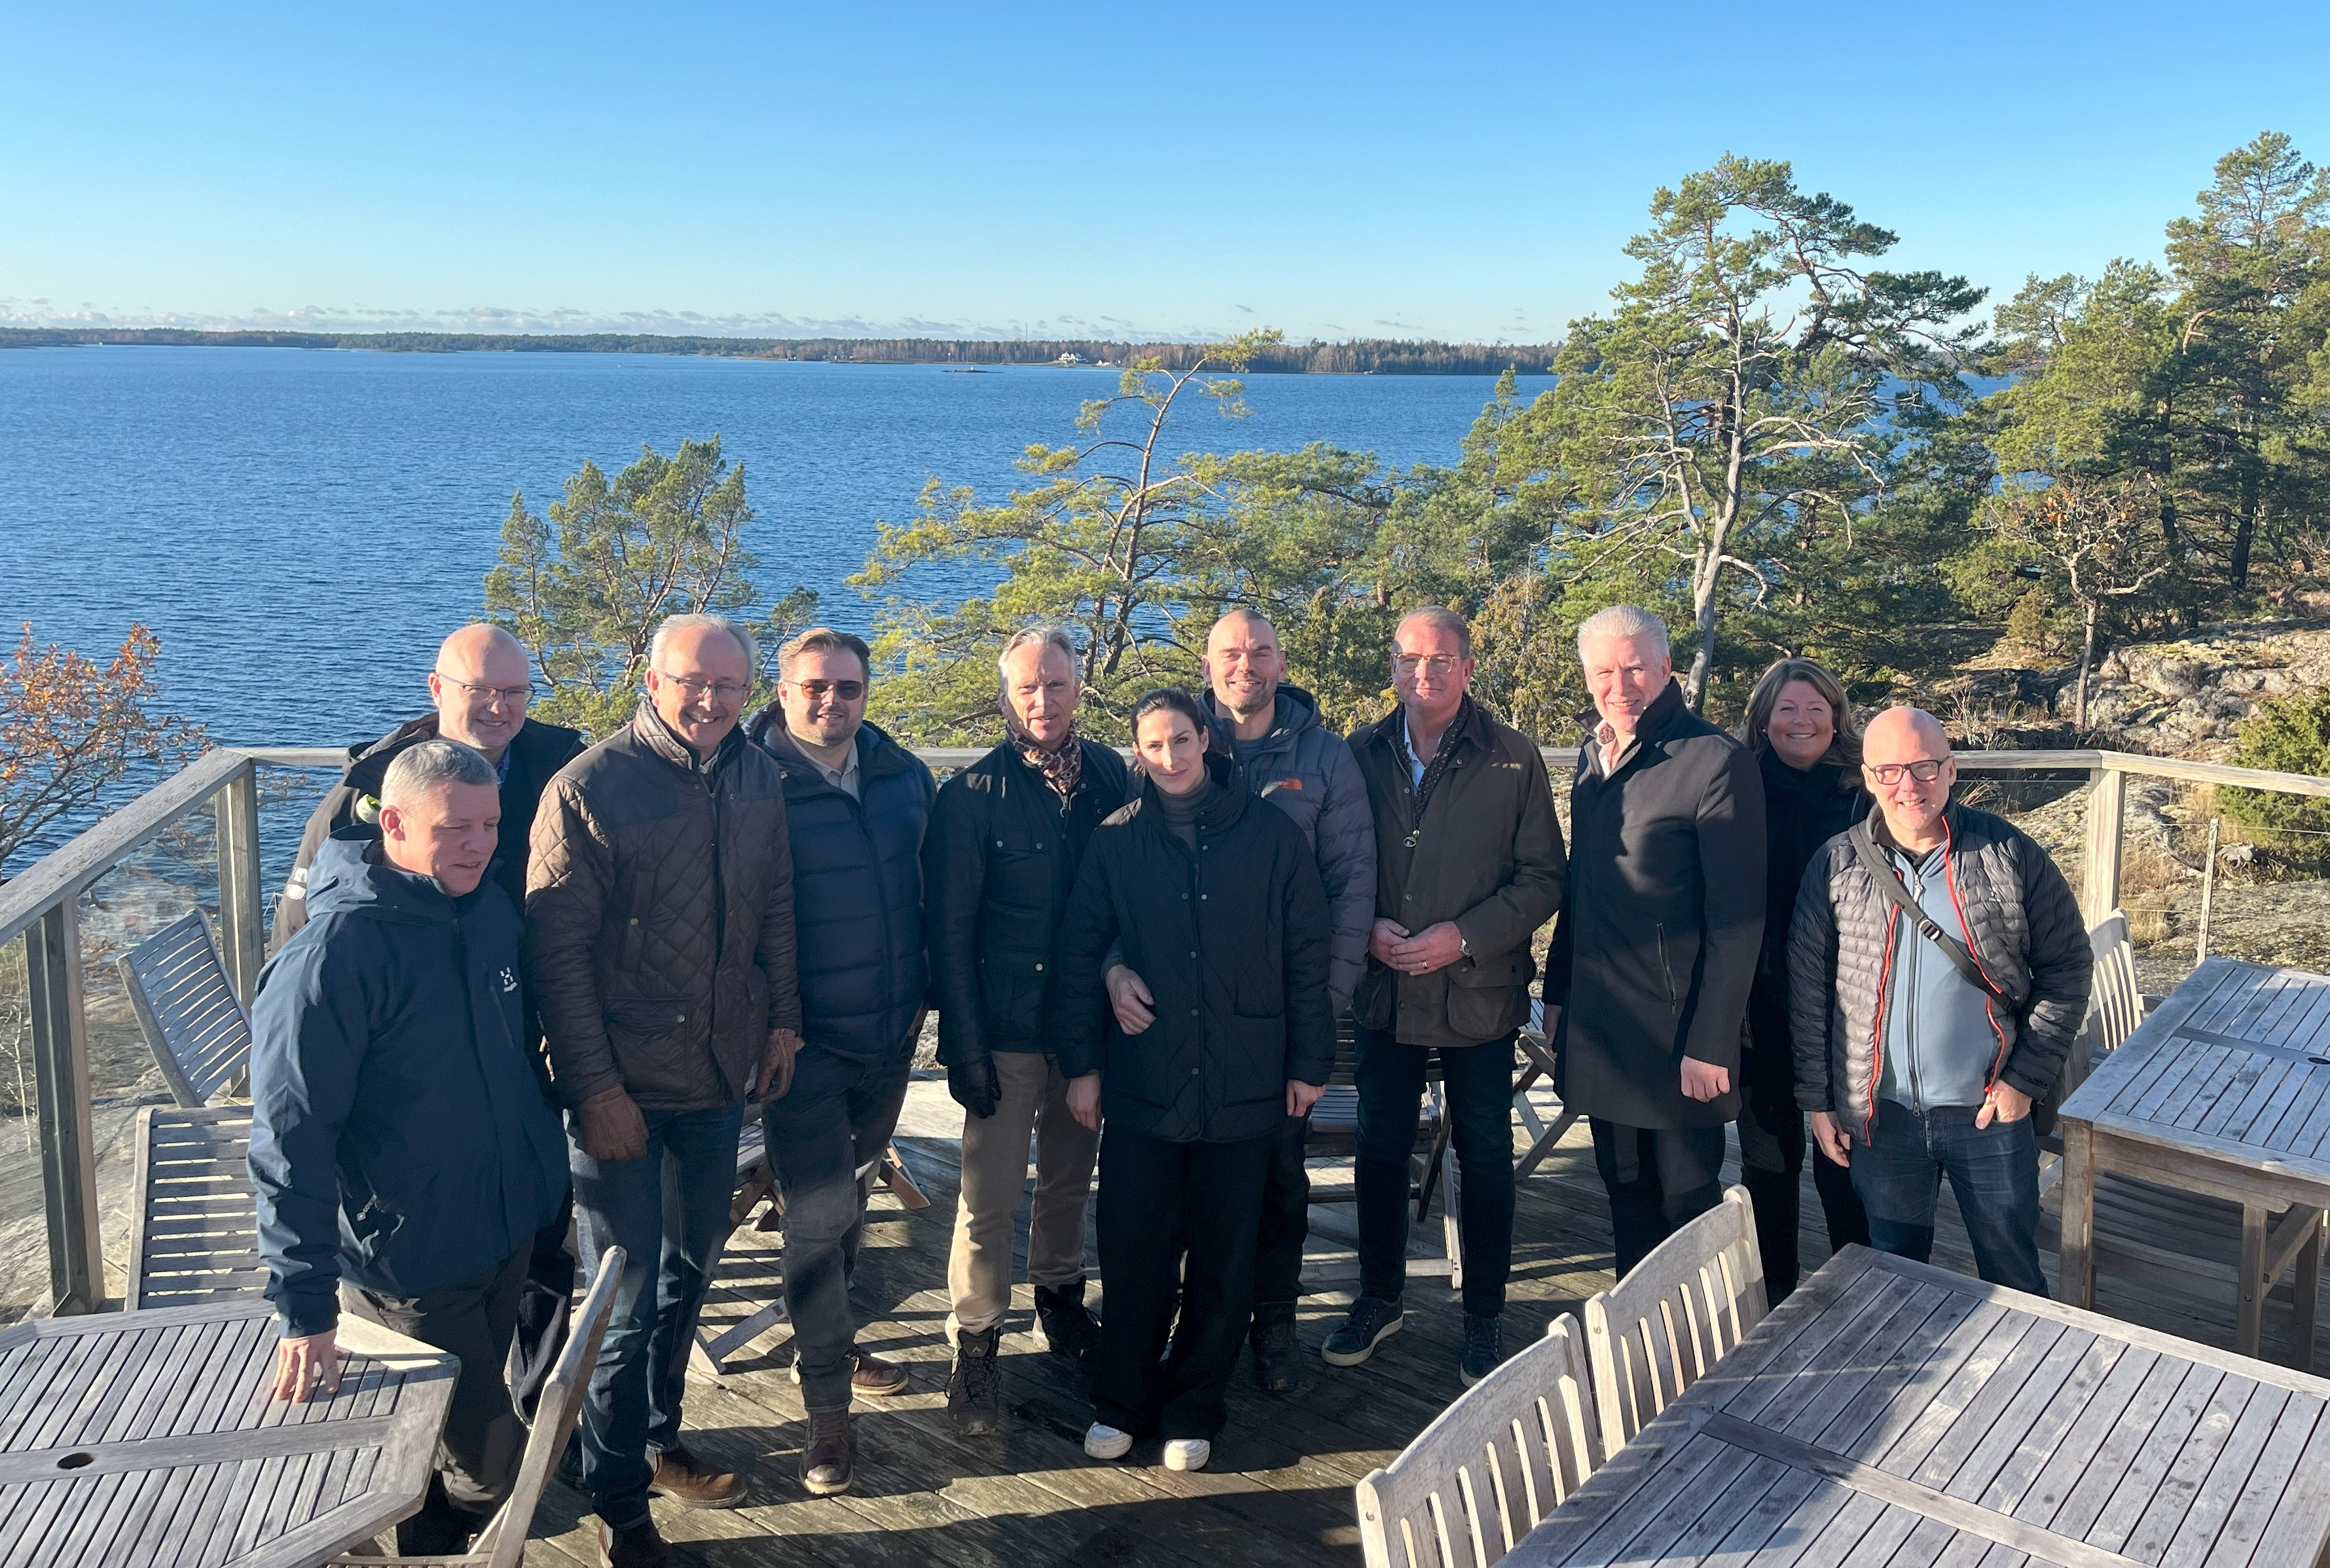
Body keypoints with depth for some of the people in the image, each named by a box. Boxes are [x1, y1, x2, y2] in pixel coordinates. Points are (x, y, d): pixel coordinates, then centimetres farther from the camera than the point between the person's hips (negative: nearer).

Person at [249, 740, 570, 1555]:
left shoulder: (493, 908, -1)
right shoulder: (333, 954, -23)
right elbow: (290, 1143, -22)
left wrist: (546, 1175, 19)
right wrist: (306, 1311, -23)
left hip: (512, 1235, 7)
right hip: (410, 1263, -6)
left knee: (476, 1421, 23)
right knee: (485, 1461, 3)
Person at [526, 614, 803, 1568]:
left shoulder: (757, 781, 1)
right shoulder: (589, 789, -15)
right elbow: (555, 951, -15)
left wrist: (781, 1019, 6)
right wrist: (596, 1088, -17)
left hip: (720, 1077, 6)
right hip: (624, 1091, -6)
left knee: (690, 1270, 21)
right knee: (627, 1299, 3)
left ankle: (659, 1442, 42)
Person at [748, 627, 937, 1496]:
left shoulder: (903, 774, 3)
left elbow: (930, 886, 13)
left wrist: (926, 992, 11)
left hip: (892, 1034, 6)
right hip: (806, 1042, -6)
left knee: (845, 1194, 22)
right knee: (820, 1213, -4)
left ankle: (828, 1340, 42)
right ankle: (827, 1408, 10)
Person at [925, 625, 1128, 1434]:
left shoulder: (1109, 776, 1)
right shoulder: (973, 793, -9)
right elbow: (948, 928, -8)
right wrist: (965, 1046, -11)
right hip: (1008, 1031, -4)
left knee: (1070, 1174, 18)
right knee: (991, 1193, -1)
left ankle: (1060, 1302, 38)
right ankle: (974, 1347, 14)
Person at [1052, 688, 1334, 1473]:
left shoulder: (1270, 834, -2)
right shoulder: (1116, 841, 1)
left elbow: (1307, 954, 2)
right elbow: (1080, 955, 4)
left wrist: (1309, 1062, 1)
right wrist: (1081, 1064, 1)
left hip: (1245, 1084, 0)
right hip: (1141, 1084, 0)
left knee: (1223, 1259, 10)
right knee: (1134, 1251, 5)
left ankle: (1194, 1408, 26)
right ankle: (1121, 1401, 24)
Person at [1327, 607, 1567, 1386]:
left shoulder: (1514, 759, -5)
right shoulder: (1363, 753, 2)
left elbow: (1543, 877, -6)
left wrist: (1463, 936, -16)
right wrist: (1368, 928, -11)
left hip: (1479, 992, -2)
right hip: (1384, 991, 2)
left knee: (1485, 1155, 9)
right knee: (1380, 1147, 13)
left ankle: (1485, 1315, 25)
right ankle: (1379, 1297, 32)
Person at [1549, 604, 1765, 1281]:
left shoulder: (1717, 761, -15)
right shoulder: (1593, 754, 9)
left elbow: (1738, 919, -16)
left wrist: (1711, 1043, -18)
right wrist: (1560, 993, 14)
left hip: (1676, 1030, -7)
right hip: (1599, 1023, 7)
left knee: (1688, 1205, 6)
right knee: (1626, 1198, 17)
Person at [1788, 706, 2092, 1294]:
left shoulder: (2009, 855, -8)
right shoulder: (1836, 866, -5)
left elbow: (2067, 967, -3)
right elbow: (1807, 989, 0)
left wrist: (2024, 1078, -8)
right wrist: (1816, 1099, 0)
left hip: (1988, 1110, -1)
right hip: (1879, 1113, 1)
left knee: (2013, 1274, 15)